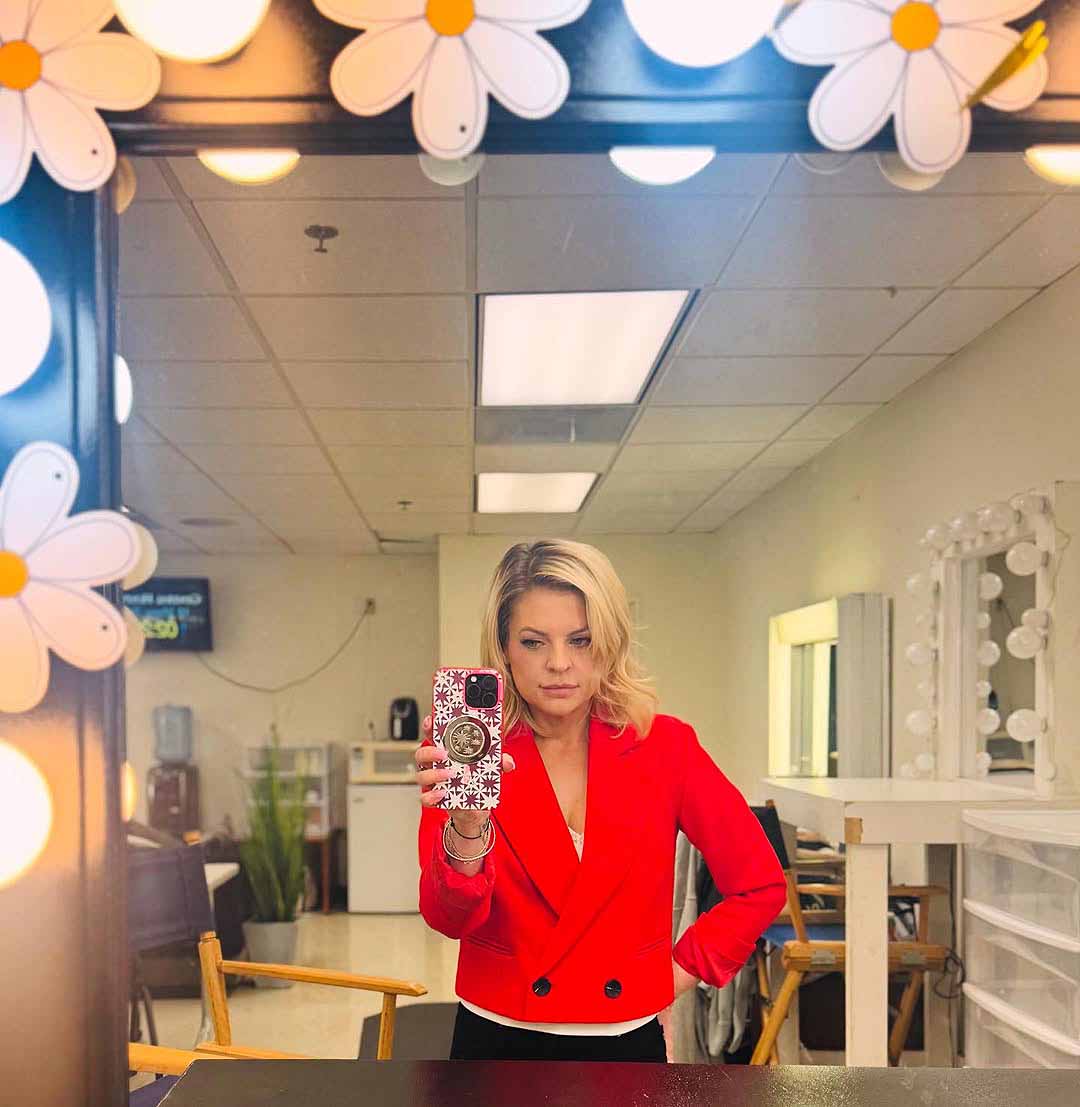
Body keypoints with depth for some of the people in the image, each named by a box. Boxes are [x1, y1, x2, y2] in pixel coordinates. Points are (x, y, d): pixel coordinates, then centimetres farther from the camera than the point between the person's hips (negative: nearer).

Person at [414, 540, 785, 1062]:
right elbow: (450, 918, -19)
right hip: (498, 1041, 0)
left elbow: (760, 885, 3)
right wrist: (467, 828, -36)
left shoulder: (664, 746, -6)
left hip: (627, 1039, 1)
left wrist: (681, 970, -2)